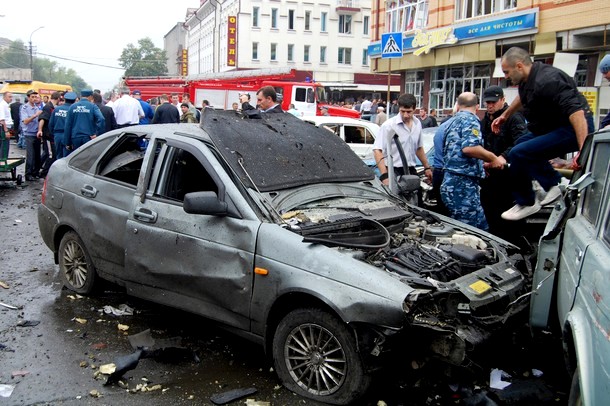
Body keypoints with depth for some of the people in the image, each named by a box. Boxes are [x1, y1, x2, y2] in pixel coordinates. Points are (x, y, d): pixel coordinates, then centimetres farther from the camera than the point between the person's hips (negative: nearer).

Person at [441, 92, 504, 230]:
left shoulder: (452, 123, 22)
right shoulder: (470, 120, -6)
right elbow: (469, 147, -23)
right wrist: (492, 158, -9)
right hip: (462, 184, -9)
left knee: (482, 228, 10)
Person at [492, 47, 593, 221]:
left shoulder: (547, 81, -27)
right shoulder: (528, 79, 5)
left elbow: (576, 111, -35)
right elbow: (523, 97, 31)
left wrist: (584, 150, -41)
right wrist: (505, 116, 37)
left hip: (573, 129, -11)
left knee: (519, 153, -20)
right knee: (521, 145, 25)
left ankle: (526, 203, -2)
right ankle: (554, 183, 19)